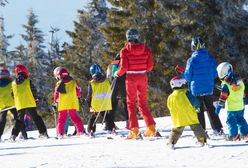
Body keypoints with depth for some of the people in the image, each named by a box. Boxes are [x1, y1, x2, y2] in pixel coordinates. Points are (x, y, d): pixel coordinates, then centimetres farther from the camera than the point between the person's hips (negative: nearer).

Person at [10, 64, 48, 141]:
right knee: (36, 118, 5)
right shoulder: (28, 81, -5)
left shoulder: (13, 83, 7)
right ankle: (43, 132, 0)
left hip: (19, 106, 3)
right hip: (30, 104, -3)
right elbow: (34, 91, 0)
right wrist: (36, 99, 18)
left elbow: (13, 95, 14)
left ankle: (14, 135, 0)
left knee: (20, 120, 11)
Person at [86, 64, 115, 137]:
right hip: (106, 105, 3)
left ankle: (91, 130, 5)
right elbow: (110, 92, 7)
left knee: (92, 118, 11)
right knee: (107, 117, 18)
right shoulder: (106, 81, -4)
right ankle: (111, 128, 10)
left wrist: (88, 103, 8)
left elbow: (89, 95, -7)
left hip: (95, 106, -3)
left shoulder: (91, 83, -14)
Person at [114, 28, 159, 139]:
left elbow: (124, 67, -13)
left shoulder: (125, 50, -9)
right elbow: (150, 65, 0)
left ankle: (134, 129, -3)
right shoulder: (145, 49, 0)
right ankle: (151, 127, 3)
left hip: (131, 78, -3)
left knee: (131, 103, 5)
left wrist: (117, 74, 7)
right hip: (142, 77, 3)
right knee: (143, 103, 14)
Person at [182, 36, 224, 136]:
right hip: (209, 88, 4)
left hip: (196, 89, -4)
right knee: (210, 108, 15)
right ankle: (218, 129, 14)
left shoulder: (192, 60, -15)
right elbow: (214, 74, 6)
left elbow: (187, 76, -10)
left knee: (199, 110, 5)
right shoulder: (210, 58, -2)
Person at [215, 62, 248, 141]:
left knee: (230, 120, 5)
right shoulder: (240, 82, 1)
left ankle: (234, 135, 5)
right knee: (240, 119, 19)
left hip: (231, 108, -6)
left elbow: (223, 97, -16)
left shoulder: (226, 85, -18)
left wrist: (219, 106, -9)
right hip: (241, 107, 6)